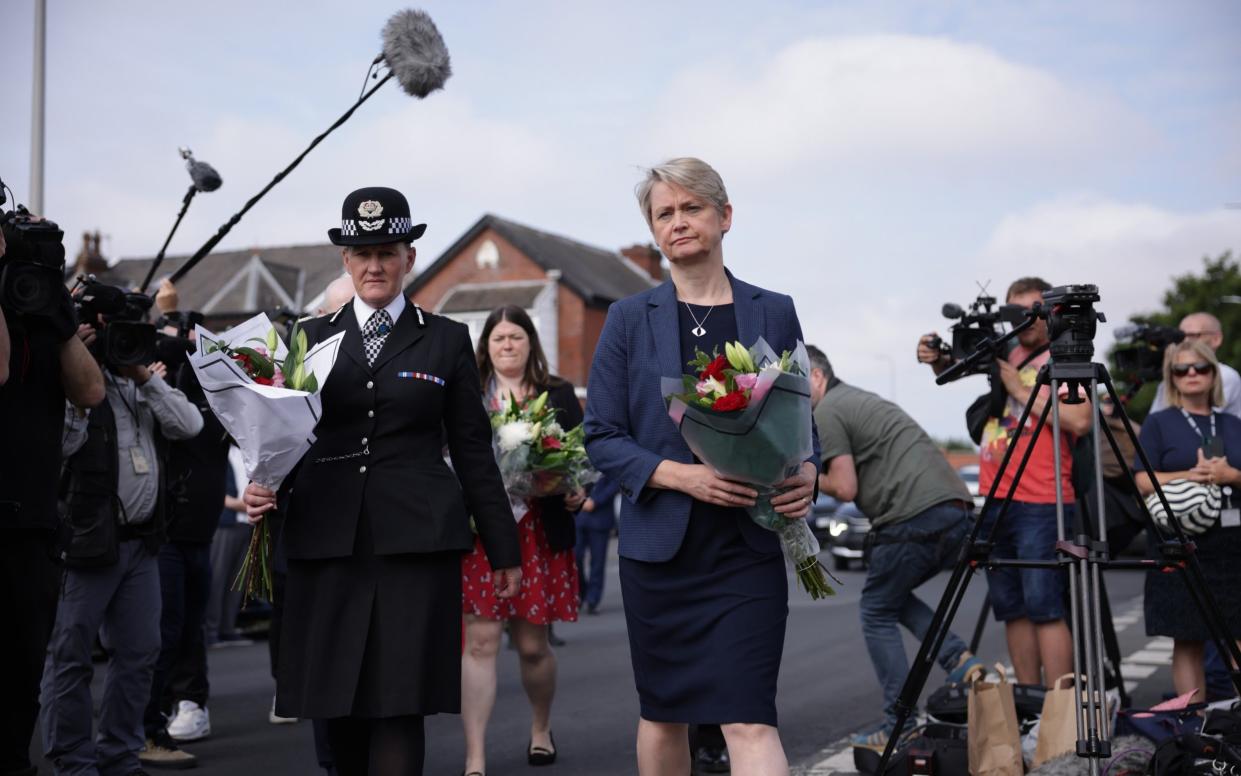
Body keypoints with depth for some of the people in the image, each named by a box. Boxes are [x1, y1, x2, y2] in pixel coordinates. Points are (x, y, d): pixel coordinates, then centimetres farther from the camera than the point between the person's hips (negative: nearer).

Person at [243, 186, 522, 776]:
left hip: (415, 543, -2)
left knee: (399, 706, -7)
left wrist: (504, 550, 10)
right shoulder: (314, 338, 13)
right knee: (336, 708, 4)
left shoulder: (446, 340, 10)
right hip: (327, 543, 2)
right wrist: (265, 489, -10)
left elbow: (473, 452, 11)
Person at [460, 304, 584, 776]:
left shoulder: (559, 394, 8)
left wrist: (578, 493, -12)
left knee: (533, 645, 9)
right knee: (480, 643, -5)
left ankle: (541, 729, 36)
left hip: (540, 534, 1)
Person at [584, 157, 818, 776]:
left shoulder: (774, 313, 6)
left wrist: (807, 472, -12)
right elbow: (601, 437, 1)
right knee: (663, 715, 12)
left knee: (750, 720, -10)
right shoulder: (630, 318, 4)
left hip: (749, 548, -1)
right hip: (660, 545, 1)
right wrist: (682, 475, -16)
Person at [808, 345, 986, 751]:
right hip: (957, 512, 9)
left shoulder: (826, 413, -1)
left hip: (915, 518, -9)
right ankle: (961, 662, 7)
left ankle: (899, 726, 2)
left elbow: (845, 488, -6)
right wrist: (820, 472, 23)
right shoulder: (861, 400, 28)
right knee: (894, 596, 25)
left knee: (877, 613, 5)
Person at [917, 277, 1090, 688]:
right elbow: (955, 368, 28)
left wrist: (1021, 390, -13)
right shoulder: (1004, 352, 13)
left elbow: (1080, 422, -16)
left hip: (1042, 504, -6)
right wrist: (937, 358, 5)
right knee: (1011, 608, 8)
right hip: (995, 500, 6)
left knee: (1043, 607, -11)